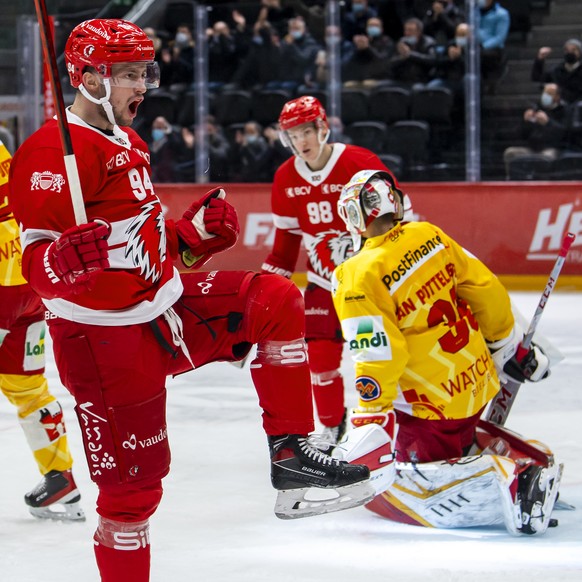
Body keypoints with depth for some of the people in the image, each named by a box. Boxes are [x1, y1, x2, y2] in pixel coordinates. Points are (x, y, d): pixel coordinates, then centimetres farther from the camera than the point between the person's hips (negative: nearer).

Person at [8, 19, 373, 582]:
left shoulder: (126, 143, 15)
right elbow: (39, 266, -23)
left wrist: (190, 232, 12)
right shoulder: (53, 151, -18)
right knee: (132, 481, -5)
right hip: (106, 339, -9)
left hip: (161, 301, 9)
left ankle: (291, 457, -1)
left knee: (274, 301, -2)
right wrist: (79, 254, -43)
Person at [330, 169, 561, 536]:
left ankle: (508, 481, -22)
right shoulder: (430, 237, 1)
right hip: (479, 379, 8)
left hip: (432, 405, -8)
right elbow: (486, 291, 7)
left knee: (391, 495, -7)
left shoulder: (360, 278, -19)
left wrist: (370, 417, -12)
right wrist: (509, 346, 21)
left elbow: (378, 357, -21)